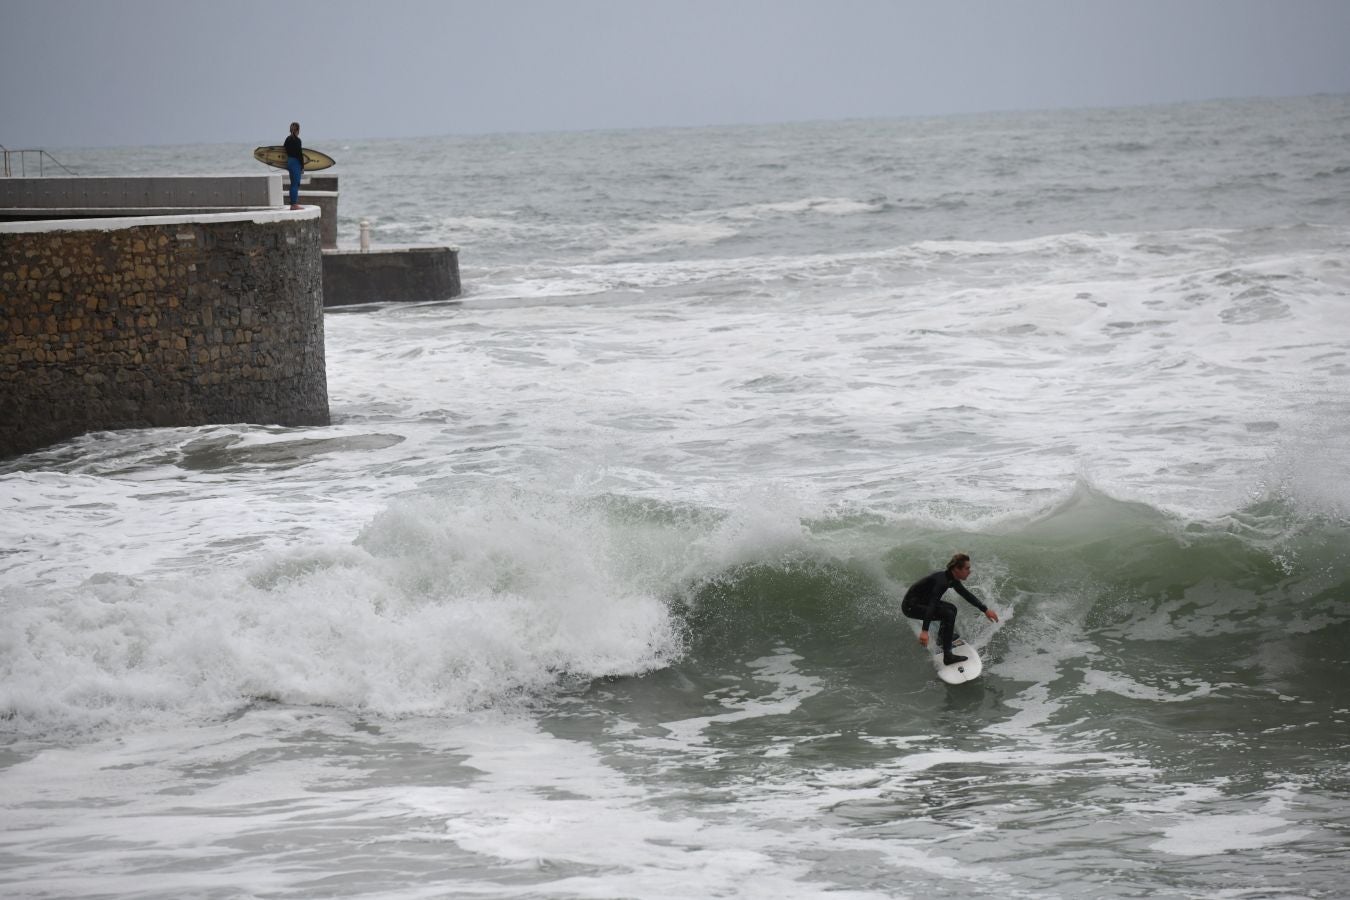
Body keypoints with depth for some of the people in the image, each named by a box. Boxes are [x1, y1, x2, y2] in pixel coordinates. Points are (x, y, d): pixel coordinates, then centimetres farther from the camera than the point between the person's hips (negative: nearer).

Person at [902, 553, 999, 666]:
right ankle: (947, 656, -21)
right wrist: (925, 631, -47)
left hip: (920, 602, 10)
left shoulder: (952, 580, 1)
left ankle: (942, 637, 42)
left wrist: (985, 610, 12)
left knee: (952, 609, 21)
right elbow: (932, 605, -38)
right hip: (911, 606, -10)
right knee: (949, 615, -22)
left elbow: (967, 595, 16)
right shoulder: (942, 581, -29)